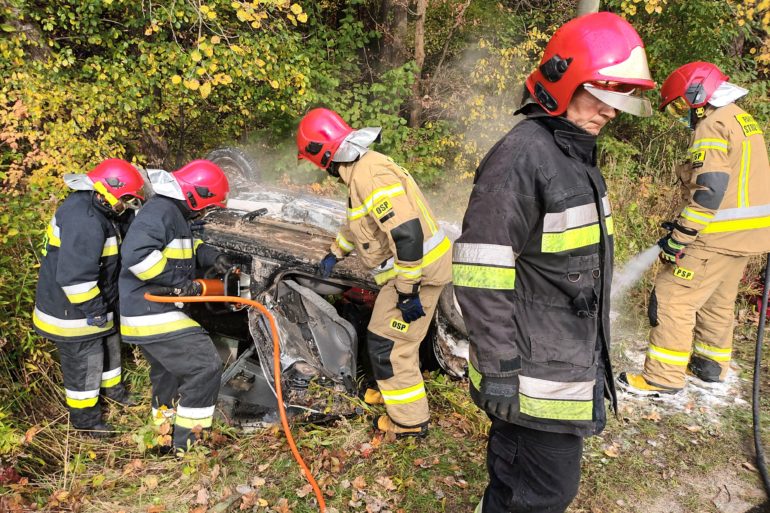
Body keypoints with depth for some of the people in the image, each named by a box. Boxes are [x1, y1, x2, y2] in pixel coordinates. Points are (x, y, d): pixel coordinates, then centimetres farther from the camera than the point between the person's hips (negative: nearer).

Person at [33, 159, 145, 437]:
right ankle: (84, 417, 23)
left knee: (109, 342, 26)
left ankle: (110, 385, 50)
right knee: (85, 359, 4)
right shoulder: (83, 220, -31)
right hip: (70, 303, -10)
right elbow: (74, 274, -34)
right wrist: (93, 309, -26)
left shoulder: (100, 208, 2)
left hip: (97, 298, 10)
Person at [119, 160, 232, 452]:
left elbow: (187, 247, 26)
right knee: (206, 366, -13)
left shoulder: (174, 213, 12)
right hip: (151, 312, -11)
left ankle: (163, 420, 53)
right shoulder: (160, 211, -19)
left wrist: (210, 256, 6)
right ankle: (186, 442, -1)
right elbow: (136, 254, -32)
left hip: (152, 309, 11)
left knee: (168, 367, 30)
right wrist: (179, 282, -25)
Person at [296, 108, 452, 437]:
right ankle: (396, 390, 46)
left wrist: (407, 291, -24)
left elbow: (408, 234, -30)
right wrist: (335, 253, 36)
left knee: (387, 343, 1)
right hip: (415, 265, 10)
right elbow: (360, 220, 28)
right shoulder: (364, 168, 10)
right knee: (397, 337, 25)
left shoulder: (369, 175, -23)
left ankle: (409, 420, 16)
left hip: (417, 269, -10)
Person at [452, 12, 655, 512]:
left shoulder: (577, 154, 11)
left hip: (569, 356, 9)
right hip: (536, 372, -9)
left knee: (515, 463, 23)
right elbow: (480, 273, -24)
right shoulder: (522, 157, -20)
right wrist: (498, 367, -22)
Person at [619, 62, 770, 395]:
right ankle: (711, 365, 35)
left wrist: (679, 237, -20)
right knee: (717, 300, 21)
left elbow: (709, 189, -24)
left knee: (672, 297, -5)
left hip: (719, 236, -10)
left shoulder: (713, 125, -15)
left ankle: (663, 378, 0)